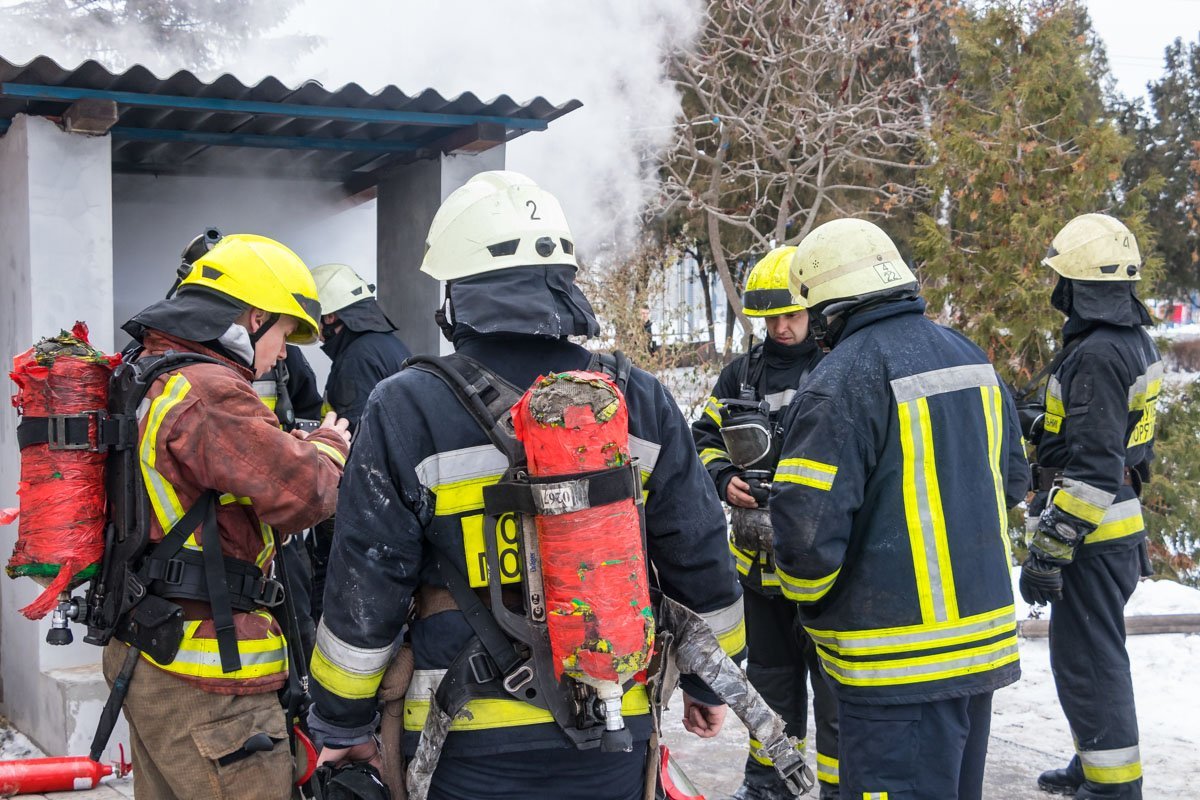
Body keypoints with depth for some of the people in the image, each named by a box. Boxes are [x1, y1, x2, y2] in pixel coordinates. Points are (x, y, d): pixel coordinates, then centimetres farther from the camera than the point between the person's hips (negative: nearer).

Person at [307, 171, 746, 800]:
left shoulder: (405, 412, -13)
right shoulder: (640, 401, -4)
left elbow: (364, 591, -8)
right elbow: (701, 563, 3)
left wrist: (341, 723, 6)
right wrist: (709, 679, 18)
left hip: (474, 747, -2)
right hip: (615, 734, 3)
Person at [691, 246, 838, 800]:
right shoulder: (741, 375, 8)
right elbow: (705, 439, 17)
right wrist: (724, 480, -2)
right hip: (758, 560, 6)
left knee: (836, 688, 3)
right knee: (771, 678, 21)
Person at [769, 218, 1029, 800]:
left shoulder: (842, 380, -17)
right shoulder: (971, 358, 8)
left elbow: (807, 525, -22)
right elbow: (1011, 479, 19)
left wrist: (809, 598, -3)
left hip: (898, 663, -8)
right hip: (984, 639, 8)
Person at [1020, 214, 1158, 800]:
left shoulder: (1098, 355, -22)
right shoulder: (1131, 339, 10)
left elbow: (1091, 470, -25)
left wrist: (1050, 550, -23)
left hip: (1092, 536, -11)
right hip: (1117, 524, 11)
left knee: (1087, 662, -3)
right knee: (1090, 653, 21)